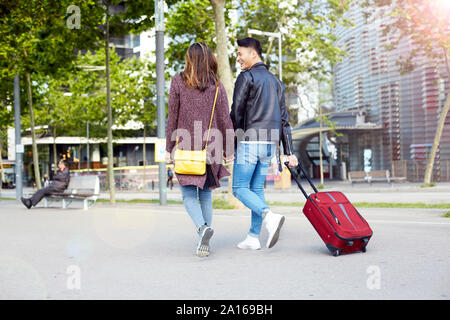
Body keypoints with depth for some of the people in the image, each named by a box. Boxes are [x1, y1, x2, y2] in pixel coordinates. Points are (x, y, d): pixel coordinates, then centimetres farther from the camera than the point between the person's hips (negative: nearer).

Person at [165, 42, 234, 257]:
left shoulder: (178, 82, -3)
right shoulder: (216, 85, 1)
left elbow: (172, 117, -2)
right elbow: (224, 119, 2)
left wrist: (169, 149, 5)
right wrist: (228, 150, 9)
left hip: (186, 147, -2)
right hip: (210, 147, 2)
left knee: (189, 195, 3)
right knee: (206, 195, 13)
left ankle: (203, 227, -23)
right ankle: (204, 242, 13)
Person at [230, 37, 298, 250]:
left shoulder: (247, 76, -5)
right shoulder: (275, 81, 18)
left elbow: (236, 113, -10)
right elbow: (284, 119, 14)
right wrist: (289, 152, 12)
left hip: (250, 141, -7)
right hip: (270, 144, 7)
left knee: (240, 188, -1)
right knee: (257, 188, 12)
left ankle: (269, 217, -23)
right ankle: (253, 238, 11)